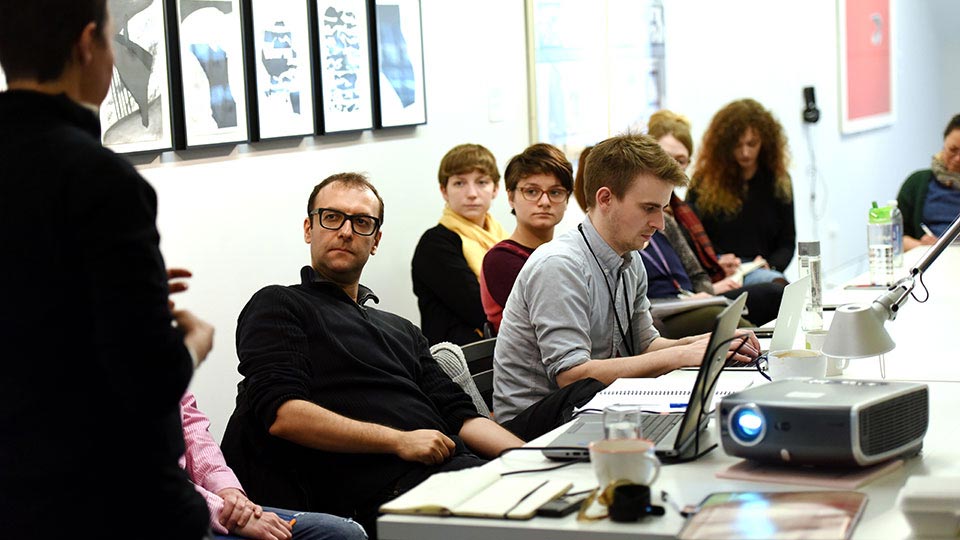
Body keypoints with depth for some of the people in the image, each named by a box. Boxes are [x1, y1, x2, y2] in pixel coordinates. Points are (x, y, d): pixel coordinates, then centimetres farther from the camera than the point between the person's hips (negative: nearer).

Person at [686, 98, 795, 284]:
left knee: (777, 282, -38)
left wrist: (769, 266, -5)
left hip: (761, 271, 2)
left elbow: (787, 243, 17)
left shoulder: (779, 182, 16)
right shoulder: (704, 182, 9)